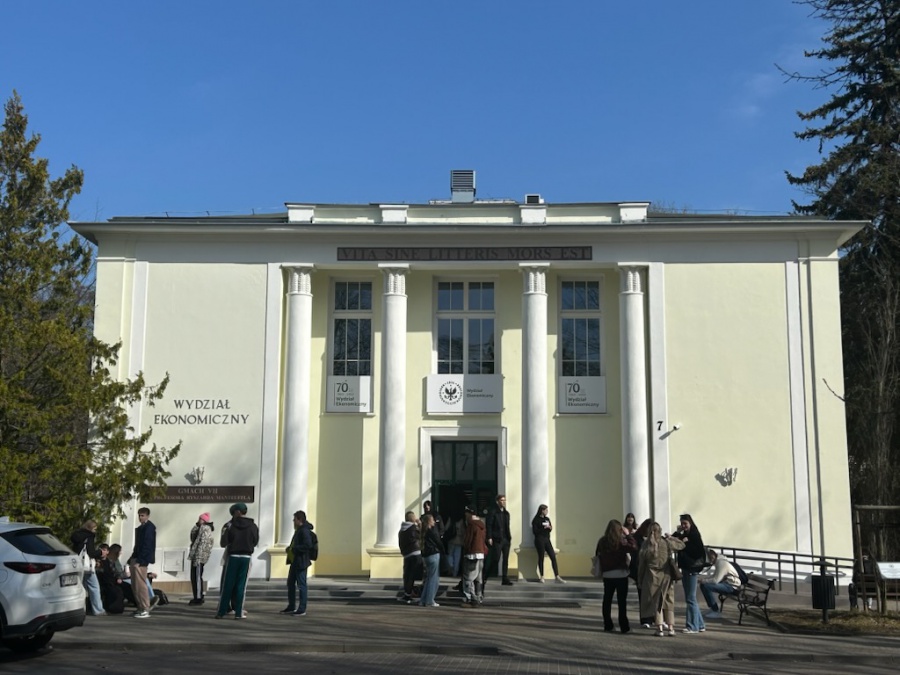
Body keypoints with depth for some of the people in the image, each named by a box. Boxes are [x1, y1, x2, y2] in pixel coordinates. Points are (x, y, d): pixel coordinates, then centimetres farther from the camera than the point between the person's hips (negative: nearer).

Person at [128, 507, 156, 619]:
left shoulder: (149, 527, -8)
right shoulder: (141, 527, 21)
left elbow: (147, 545, -16)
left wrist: (140, 560, -21)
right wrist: (132, 559, 14)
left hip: (141, 560, -10)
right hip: (136, 559, 10)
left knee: (140, 585, -10)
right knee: (135, 586, 10)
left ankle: (145, 610, -7)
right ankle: (141, 608, 15)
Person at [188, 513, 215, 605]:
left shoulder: (205, 529, -14)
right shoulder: (201, 528, 17)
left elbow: (202, 544, -21)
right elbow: (192, 534, 26)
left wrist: (198, 558, -25)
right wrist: (197, 524, 13)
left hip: (199, 557, -10)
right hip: (196, 556, 10)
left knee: (197, 578, -8)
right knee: (194, 577, 13)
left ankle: (198, 598, -6)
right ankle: (198, 597, 19)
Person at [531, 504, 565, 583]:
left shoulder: (547, 519, 13)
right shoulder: (536, 520, -4)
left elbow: (550, 530, 16)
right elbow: (534, 531, -9)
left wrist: (550, 527, -6)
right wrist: (543, 528, -18)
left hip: (547, 540, 5)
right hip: (539, 540, -5)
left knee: (553, 557, -4)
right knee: (541, 558, -2)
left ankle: (557, 577, -6)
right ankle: (541, 577, 9)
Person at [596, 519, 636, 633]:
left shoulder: (602, 541, -1)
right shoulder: (621, 541, -13)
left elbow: (597, 555, 3)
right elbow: (633, 548, -16)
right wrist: (627, 535, -7)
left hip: (607, 574, 4)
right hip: (621, 574, -4)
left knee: (607, 600, 11)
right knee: (622, 601, 3)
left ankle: (608, 625, 13)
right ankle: (624, 626, 4)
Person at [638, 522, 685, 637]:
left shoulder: (646, 545, -4)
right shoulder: (667, 543, -2)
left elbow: (642, 564, -3)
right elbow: (682, 545, 13)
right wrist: (670, 537, 19)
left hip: (651, 577, -1)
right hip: (666, 575, 1)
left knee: (655, 602, 7)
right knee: (668, 602, 9)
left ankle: (660, 628, 3)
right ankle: (671, 628, 6)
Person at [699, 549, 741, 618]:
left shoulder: (722, 563, -21)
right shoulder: (718, 561, 9)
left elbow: (715, 580, -26)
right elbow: (714, 575, 20)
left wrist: (703, 581, -12)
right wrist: (703, 578, 4)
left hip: (732, 586, -10)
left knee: (706, 586, -25)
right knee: (703, 585, 9)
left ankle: (716, 612, -16)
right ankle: (712, 608, 13)